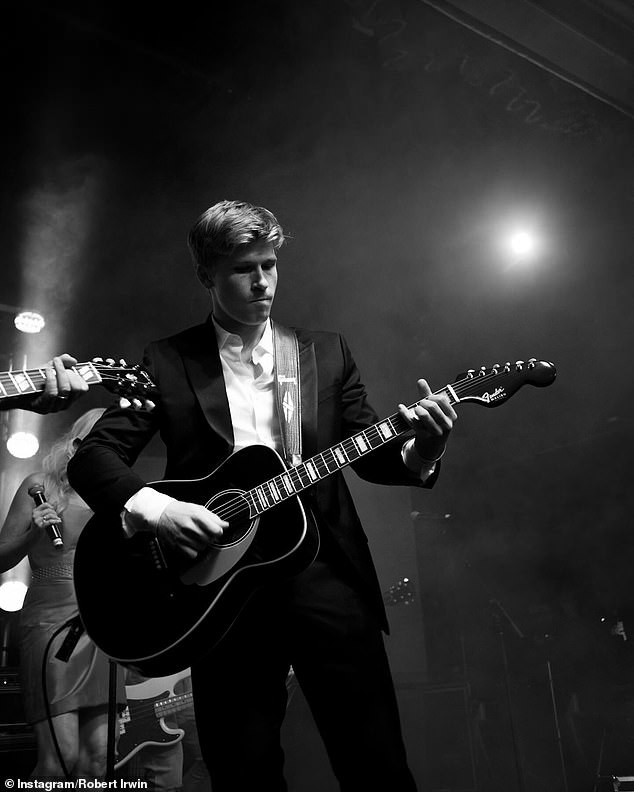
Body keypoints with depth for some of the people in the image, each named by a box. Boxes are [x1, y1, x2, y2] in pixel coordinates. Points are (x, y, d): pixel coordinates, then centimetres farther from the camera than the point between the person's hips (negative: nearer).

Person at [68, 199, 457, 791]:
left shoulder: (326, 351, 11)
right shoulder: (166, 362, 5)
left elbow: (368, 453, 10)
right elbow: (92, 455, 1)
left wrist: (419, 450, -11)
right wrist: (151, 508, -18)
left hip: (325, 571, 2)